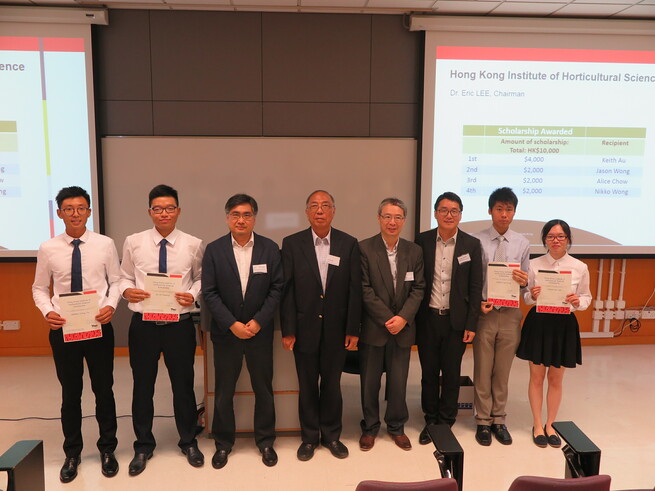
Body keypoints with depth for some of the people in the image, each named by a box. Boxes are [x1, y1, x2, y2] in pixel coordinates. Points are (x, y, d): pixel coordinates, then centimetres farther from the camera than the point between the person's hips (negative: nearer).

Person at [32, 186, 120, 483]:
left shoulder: (105, 244, -5)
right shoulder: (48, 249, -2)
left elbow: (116, 281, 1)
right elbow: (39, 288, 6)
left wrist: (111, 305, -16)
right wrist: (47, 311, -11)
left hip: (99, 326, -1)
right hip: (62, 328, 1)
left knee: (103, 390, 11)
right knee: (70, 393, 14)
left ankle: (107, 450, 30)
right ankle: (72, 453, 33)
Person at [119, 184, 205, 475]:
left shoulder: (193, 244, -3)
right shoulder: (134, 242, 0)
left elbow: (200, 278, 5)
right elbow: (124, 277, 7)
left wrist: (193, 295, -15)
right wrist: (127, 290, -15)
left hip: (179, 324, -1)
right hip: (143, 324, 1)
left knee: (183, 384, 13)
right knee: (142, 386, 13)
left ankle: (188, 442, 35)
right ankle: (143, 445, 35)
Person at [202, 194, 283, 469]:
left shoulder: (270, 248, -2)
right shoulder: (214, 250, -3)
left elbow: (277, 288, -4)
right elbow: (209, 293, -6)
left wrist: (258, 321, -12)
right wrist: (232, 324, -13)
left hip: (260, 331, 0)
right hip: (226, 333, 0)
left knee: (264, 389, 11)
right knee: (223, 391, 11)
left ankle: (266, 441, 29)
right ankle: (223, 443, 30)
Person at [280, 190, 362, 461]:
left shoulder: (349, 244, -1)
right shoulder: (292, 244, -3)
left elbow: (354, 289, -1)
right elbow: (286, 290, -4)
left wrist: (353, 329, -3)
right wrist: (287, 330, -6)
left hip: (336, 329, 1)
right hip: (305, 328, 0)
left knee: (332, 384, 13)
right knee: (307, 385, 12)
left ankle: (331, 435, 31)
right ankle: (309, 437, 29)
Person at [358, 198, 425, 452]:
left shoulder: (414, 251, 4)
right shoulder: (364, 248, -7)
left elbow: (418, 288, 2)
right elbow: (365, 290, -10)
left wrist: (403, 318, -11)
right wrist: (387, 319, -13)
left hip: (402, 328, 2)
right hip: (372, 327, -2)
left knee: (398, 382, 10)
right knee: (369, 382, 10)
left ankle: (396, 426, 31)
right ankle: (370, 427, 29)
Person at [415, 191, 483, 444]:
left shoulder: (471, 244, -2)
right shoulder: (422, 241, -1)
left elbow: (475, 287, 0)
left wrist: (471, 324, -4)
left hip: (456, 320, 0)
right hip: (427, 319, 1)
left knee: (451, 374, 10)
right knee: (429, 373, 11)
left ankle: (445, 423, 27)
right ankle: (430, 421, 28)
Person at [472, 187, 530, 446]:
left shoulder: (522, 244, 3)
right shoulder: (477, 241, -5)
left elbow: (525, 282, 6)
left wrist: (524, 281, -17)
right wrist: (478, 304, -15)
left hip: (510, 314, 2)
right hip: (484, 313, -2)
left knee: (503, 371, 12)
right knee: (482, 370, 8)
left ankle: (499, 419, 28)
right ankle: (483, 421, 23)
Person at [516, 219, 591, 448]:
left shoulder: (580, 268, -4)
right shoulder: (534, 264, -4)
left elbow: (586, 296, 6)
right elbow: (526, 297, 3)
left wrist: (578, 302, -16)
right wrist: (532, 296, -20)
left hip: (564, 325, 1)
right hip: (538, 323, 0)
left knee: (556, 379, 12)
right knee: (536, 377, 9)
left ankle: (549, 425, 30)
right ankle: (537, 425, 25)